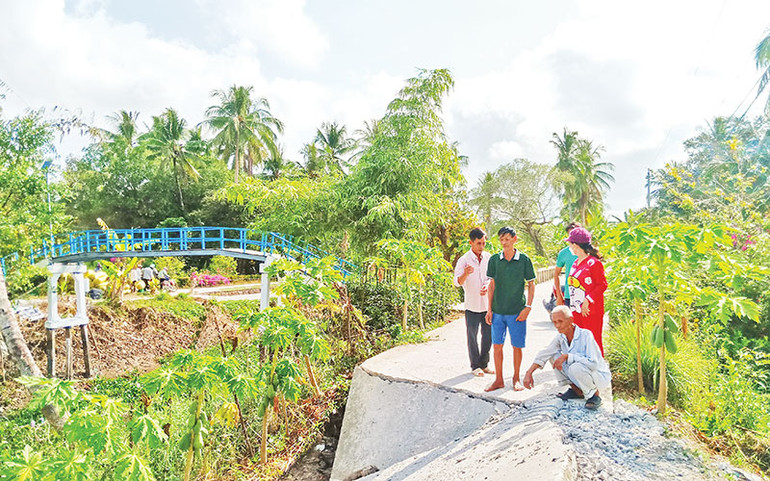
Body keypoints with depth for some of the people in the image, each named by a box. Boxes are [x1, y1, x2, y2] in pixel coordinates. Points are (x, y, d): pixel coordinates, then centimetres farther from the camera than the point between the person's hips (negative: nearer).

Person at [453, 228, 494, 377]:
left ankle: (484, 364, 26)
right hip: (472, 305, -4)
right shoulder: (464, 260, -9)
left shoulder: (488, 258, 3)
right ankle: (475, 366, 19)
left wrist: (488, 286, -9)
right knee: (473, 336, 6)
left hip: (488, 303, 4)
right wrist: (465, 274, -36)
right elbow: (457, 282, -15)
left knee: (488, 335, 11)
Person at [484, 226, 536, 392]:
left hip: (517, 311, -2)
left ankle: (516, 378, 25)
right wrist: (489, 309, 4)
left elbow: (531, 284, 2)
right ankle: (499, 380, 21)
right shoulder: (494, 259, 1)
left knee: (517, 346, 7)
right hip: (498, 311, 2)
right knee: (497, 345, 7)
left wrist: (528, 307, -7)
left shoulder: (524, 259, -4)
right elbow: (492, 285, 7)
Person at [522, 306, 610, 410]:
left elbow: (593, 363, -33)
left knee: (575, 367, -36)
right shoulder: (560, 337, -7)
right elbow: (545, 354, -11)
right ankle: (577, 390, 5)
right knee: (554, 356, -6)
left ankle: (595, 395, -7)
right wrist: (529, 373, -21)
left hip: (600, 377, -7)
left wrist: (567, 356, -33)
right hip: (580, 374, 7)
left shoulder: (585, 335, -26)